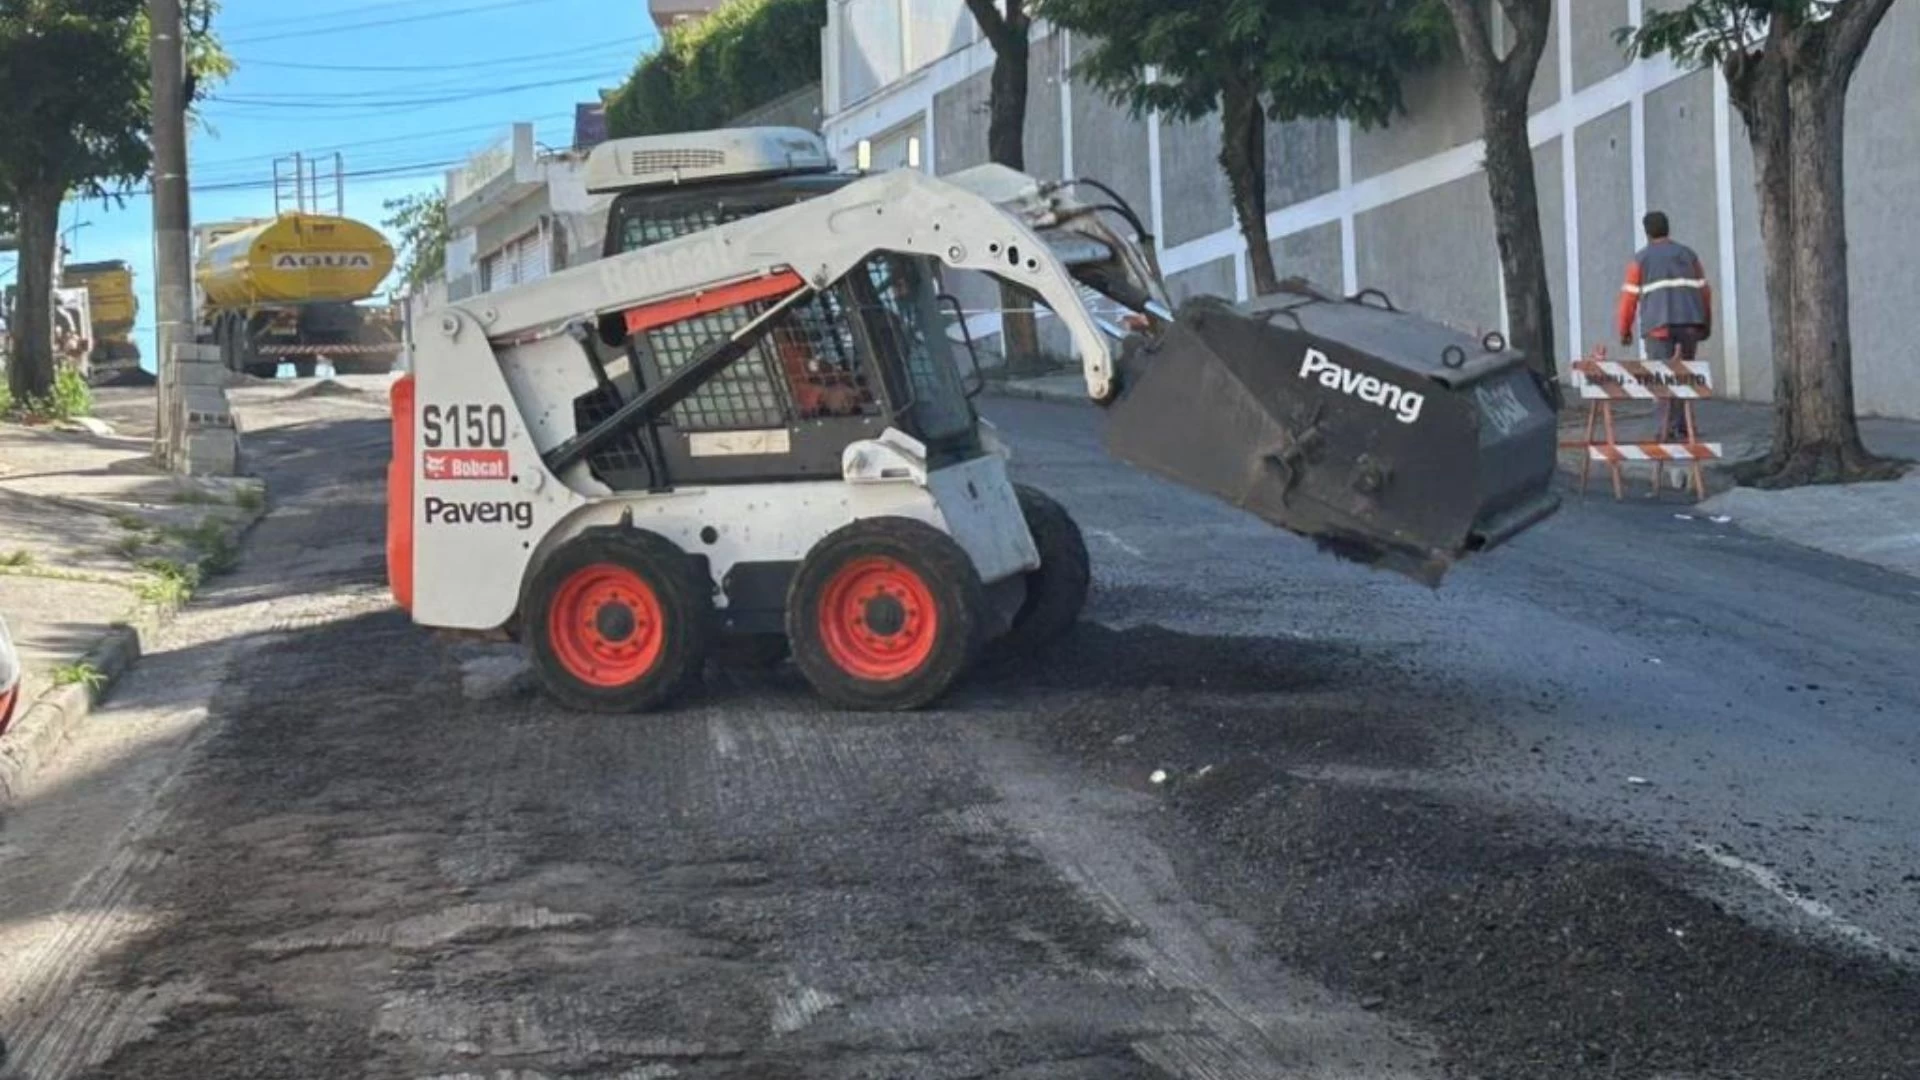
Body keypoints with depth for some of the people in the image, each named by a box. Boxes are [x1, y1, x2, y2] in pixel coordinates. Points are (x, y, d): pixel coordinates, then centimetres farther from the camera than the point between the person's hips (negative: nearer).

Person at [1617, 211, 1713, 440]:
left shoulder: (1641, 259, 6)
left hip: (1658, 324, -3)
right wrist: (1707, 324, 19)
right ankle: (1680, 427, 10)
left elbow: (1630, 296, 1)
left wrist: (1625, 330, 9)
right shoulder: (1688, 254, 16)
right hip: (1690, 324, 4)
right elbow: (1704, 291, 13)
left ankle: (1671, 427, -18)